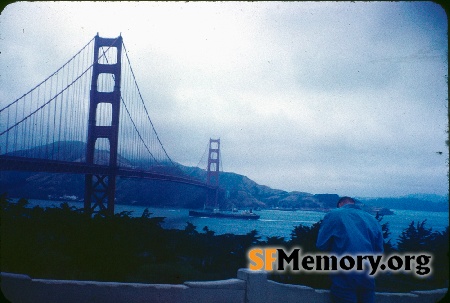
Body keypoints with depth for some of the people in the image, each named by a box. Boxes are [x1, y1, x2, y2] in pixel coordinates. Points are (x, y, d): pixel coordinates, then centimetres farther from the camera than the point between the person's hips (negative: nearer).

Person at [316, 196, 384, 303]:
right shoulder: (372, 219, 13)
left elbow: (321, 245, -2)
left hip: (345, 279, -4)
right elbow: (379, 251, 13)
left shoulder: (334, 215, 0)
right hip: (367, 279, 4)